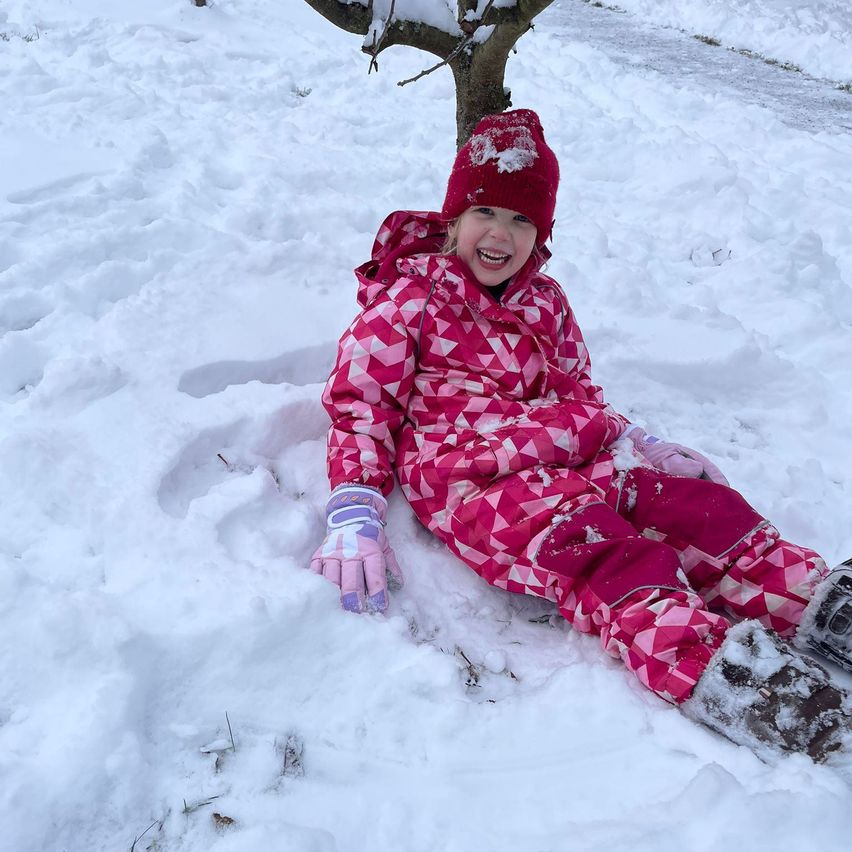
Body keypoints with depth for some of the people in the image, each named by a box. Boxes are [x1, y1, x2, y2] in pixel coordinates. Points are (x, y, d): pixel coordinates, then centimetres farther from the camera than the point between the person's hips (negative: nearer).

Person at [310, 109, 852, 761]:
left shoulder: (545, 301, 23)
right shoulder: (406, 301, 4)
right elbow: (360, 408, -1)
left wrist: (644, 445, 12)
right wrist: (354, 516, -14)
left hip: (574, 459, 7)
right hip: (472, 480, -6)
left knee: (697, 504, -17)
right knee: (589, 540, -35)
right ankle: (713, 666, -50)